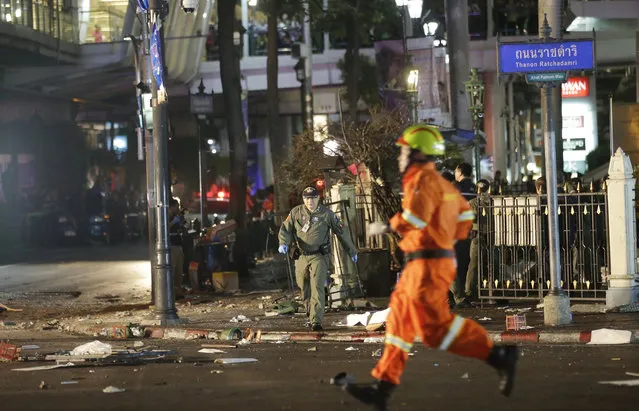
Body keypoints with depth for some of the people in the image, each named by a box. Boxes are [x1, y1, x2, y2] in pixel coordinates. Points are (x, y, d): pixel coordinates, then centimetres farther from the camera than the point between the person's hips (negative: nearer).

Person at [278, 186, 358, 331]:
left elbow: (341, 232, 9)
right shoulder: (296, 212, 3)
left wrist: (352, 251, 16)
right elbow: (285, 229, 5)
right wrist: (284, 243, -17)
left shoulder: (326, 214, -1)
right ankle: (310, 315, 32)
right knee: (304, 289, 12)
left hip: (319, 256, -3)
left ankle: (316, 321, -21)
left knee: (317, 288, -16)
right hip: (301, 257, 3)